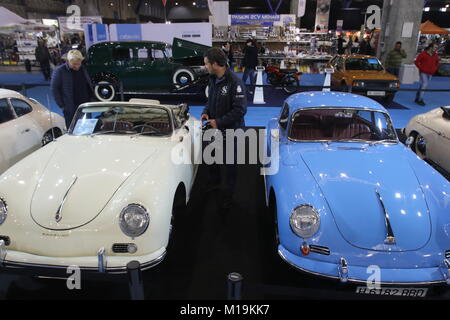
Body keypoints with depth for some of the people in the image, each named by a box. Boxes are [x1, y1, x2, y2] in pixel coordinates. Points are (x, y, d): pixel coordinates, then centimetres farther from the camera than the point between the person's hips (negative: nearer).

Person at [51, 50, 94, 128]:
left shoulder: (83, 69, 8)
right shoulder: (59, 71, -6)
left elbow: (90, 86, 18)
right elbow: (54, 89, -4)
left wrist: (91, 100, 10)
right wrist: (62, 106, -8)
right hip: (70, 110, -4)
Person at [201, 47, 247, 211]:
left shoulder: (235, 82, -23)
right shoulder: (213, 79, 3)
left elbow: (240, 109, -26)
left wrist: (219, 122, -23)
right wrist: (206, 112, -3)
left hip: (230, 131, -8)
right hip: (214, 129, 8)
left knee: (229, 166, 7)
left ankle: (227, 197, 25)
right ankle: (214, 181, 53)